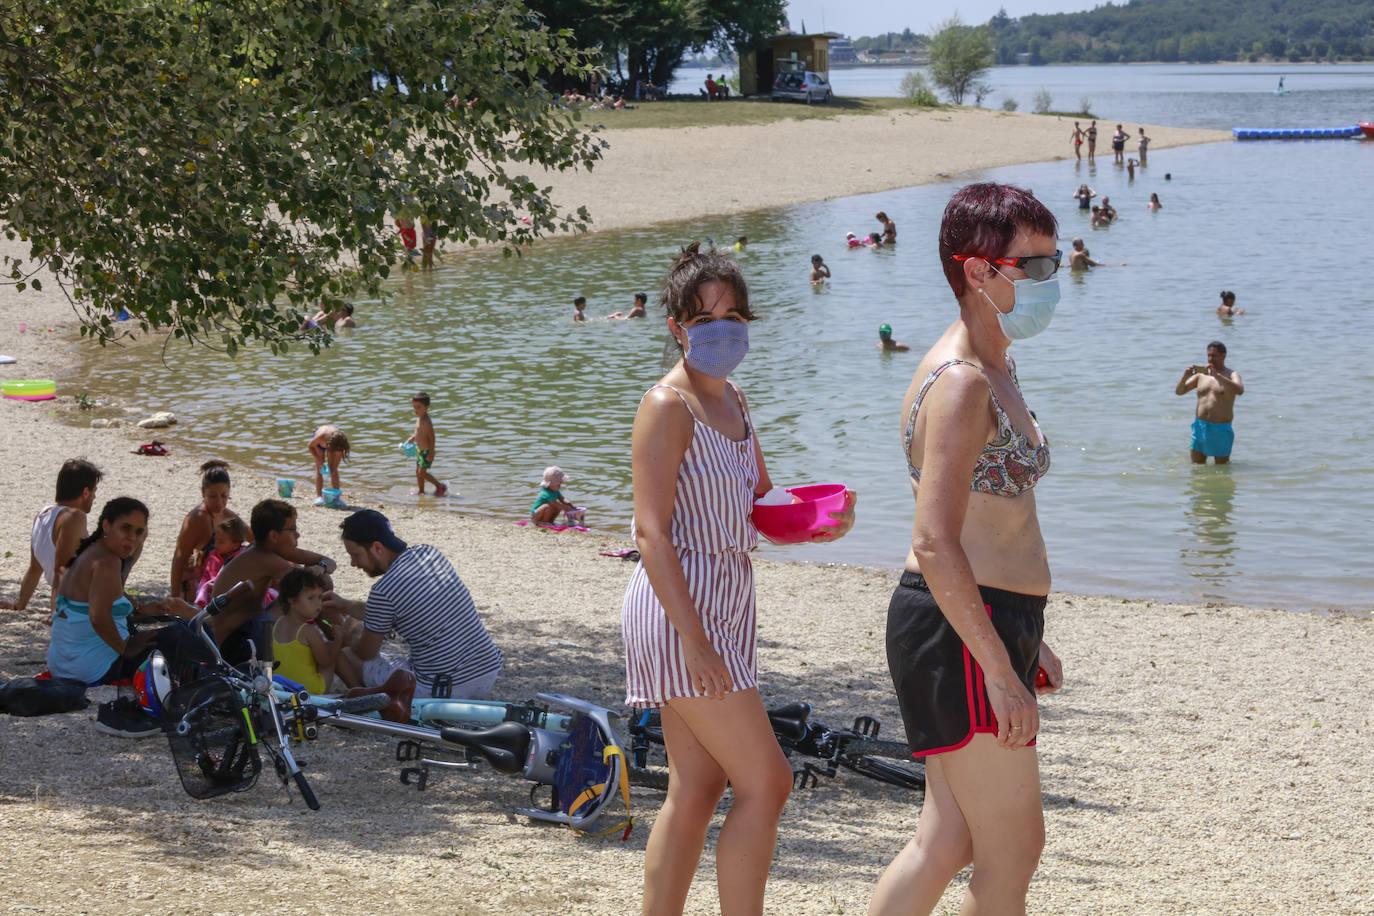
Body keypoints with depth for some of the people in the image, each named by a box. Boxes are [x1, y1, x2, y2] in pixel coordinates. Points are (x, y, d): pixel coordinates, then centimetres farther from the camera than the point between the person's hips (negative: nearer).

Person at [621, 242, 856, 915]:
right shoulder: (668, 405, -13)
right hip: (680, 608, -9)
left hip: (724, 608, 9)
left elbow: (760, 506, 22)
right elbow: (651, 531, -19)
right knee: (765, 782, -9)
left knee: (697, 791, 11)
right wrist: (693, 638, -25)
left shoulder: (733, 399, 14)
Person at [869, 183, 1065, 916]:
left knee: (947, 841, 14)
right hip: (962, 635, -10)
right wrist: (1001, 671, -25)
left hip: (986, 627, 10)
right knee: (1012, 852, 0)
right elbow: (936, 544, -24)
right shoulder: (960, 383, -18)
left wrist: (1026, 637, 25)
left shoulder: (995, 372, 14)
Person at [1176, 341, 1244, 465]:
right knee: (1197, 466, 7)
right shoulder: (1201, 374, 9)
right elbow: (1179, 391, 7)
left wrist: (1217, 375, -32)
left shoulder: (1231, 374, -4)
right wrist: (1185, 377, -14)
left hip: (1220, 430, -4)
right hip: (1200, 426, 4)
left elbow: (1240, 390, -26)